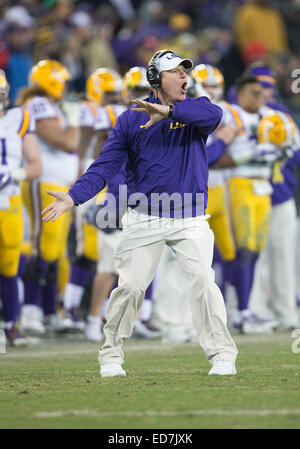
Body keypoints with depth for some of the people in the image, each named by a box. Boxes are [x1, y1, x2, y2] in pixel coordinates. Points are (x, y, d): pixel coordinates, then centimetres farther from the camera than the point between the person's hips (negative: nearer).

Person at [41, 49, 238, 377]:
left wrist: (169, 111, -34)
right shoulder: (131, 120, 2)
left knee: (202, 281, -14)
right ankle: (111, 354, 14)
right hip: (144, 220, 0)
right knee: (130, 287, -4)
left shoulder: (194, 111, 3)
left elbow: (214, 114, -22)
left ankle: (222, 355, -5)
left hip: (190, 221, 0)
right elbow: (105, 166, -4)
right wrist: (73, 198, -18)